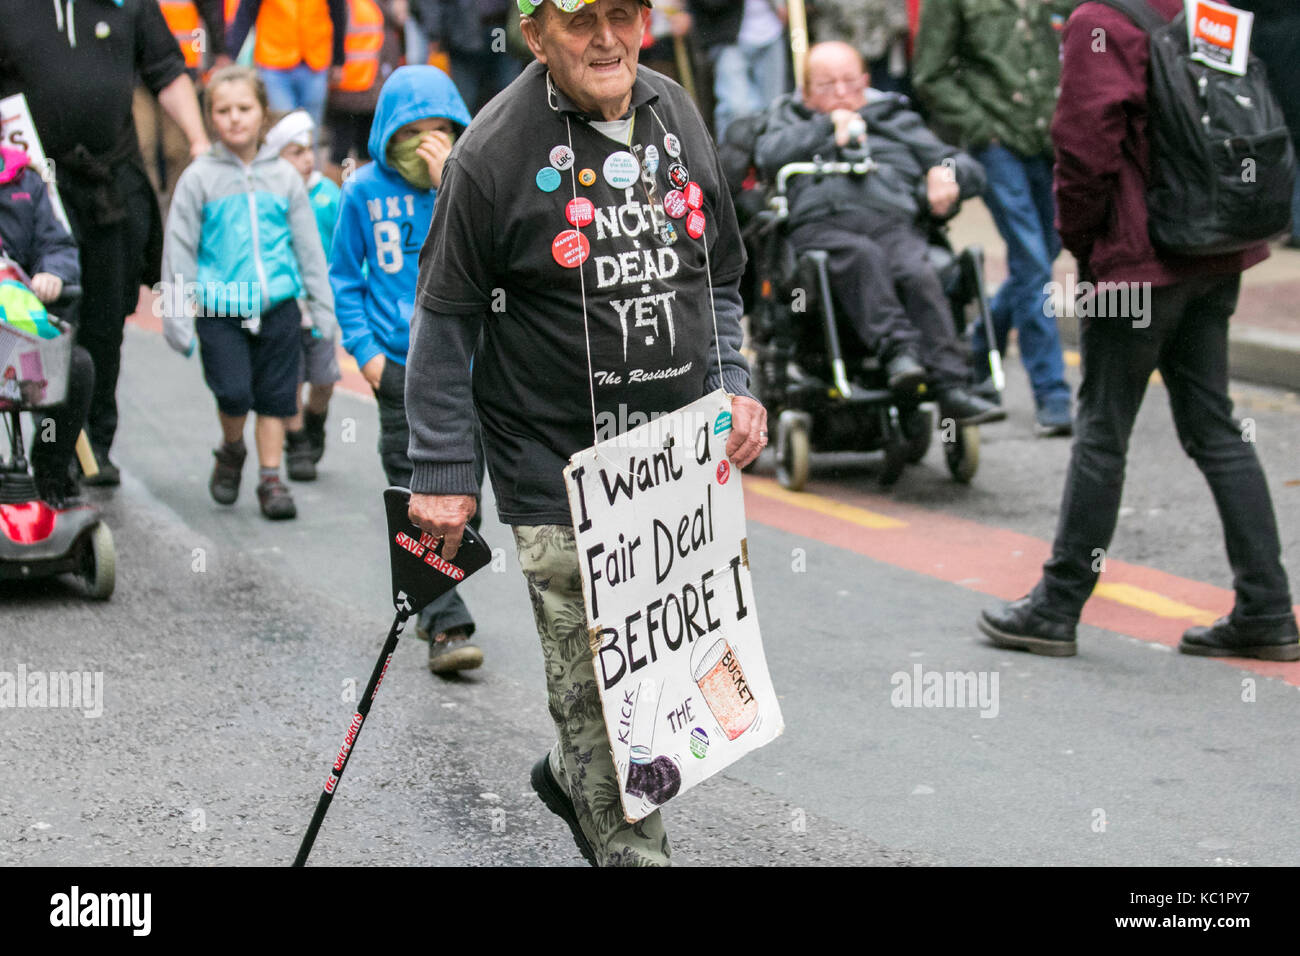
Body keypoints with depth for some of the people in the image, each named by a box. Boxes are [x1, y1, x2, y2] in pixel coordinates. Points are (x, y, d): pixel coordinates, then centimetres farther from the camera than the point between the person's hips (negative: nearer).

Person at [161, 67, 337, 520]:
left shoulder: (284, 177, 7)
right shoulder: (199, 178, 1)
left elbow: (309, 246, 12)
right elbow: (179, 249, 3)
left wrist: (323, 308, 11)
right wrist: (177, 315, -1)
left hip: (278, 305, 2)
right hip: (219, 308, -2)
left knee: (275, 395, 3)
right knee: (234, 393, -10)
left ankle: (270, 477, 14)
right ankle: (231, 452, 19)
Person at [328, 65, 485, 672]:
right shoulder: (366, 192, 1)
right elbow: (346, 278, 10)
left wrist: (452, 187, -19)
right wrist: (364, 348, 0)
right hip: (400, 366, -1)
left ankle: (434, 607, 26)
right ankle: (447, 626, -8)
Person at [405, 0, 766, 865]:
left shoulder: (677, 116, 5)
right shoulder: (495, 151, -12)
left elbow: (720, 281, 18)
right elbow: (445, 321, -5)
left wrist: (734, 388, 5)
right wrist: (443, 472, -7)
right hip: (558, 474, -6)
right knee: (596, 684, -6)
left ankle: (574, 778, 40)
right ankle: (629, 848, 8)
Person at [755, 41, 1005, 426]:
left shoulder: (897, 120, 35)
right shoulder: (791, 118, 34)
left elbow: (972, 172, 30)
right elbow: (770, 157, 9)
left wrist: (946, 171, 7)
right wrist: (828, 125, 8)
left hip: (893, 222, 1)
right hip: (820, 224, -1)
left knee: (917, 272, -33)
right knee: (863, 256, -38)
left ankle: (951, 388, -44)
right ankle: (896, 348, -50)